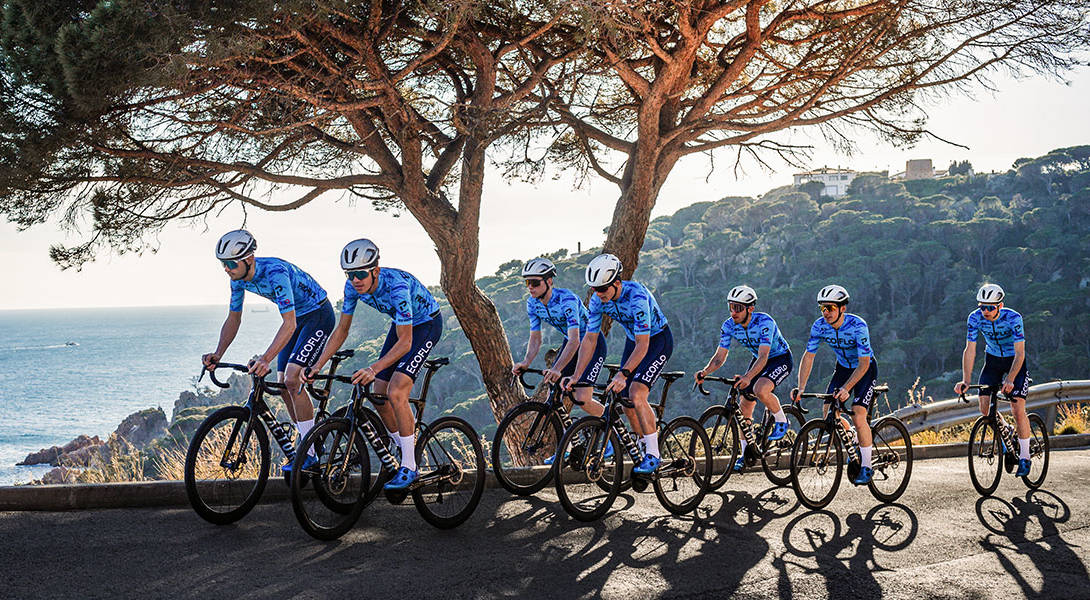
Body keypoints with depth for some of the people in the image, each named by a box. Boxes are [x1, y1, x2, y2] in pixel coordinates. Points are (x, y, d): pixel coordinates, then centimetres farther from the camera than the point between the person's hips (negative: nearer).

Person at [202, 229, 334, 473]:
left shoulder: (275, 272, -33)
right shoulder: (238, 278, -8)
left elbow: (289, 324, -38)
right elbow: (233, 319, 3)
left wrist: (265, 359, -48)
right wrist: (218, 354, -11)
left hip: (318, 314, -9)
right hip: (296, 317, 9)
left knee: (292, 379, -20)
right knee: (283, 385, 3)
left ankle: (309, 453, -12)